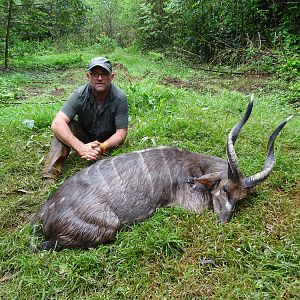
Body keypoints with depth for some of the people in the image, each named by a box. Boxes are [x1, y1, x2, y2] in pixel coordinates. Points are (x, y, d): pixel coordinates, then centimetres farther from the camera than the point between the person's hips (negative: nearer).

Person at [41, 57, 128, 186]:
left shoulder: (120, 98, -21)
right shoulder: (80, 94, -20)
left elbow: (121, 133, -18)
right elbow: (57, 123, -30)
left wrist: (102, 147, -38)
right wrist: (80, 147, -44)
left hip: (109, 142, 0)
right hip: (83, 139, 1)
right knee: (65, 126, -28)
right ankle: (49, 176, -32)